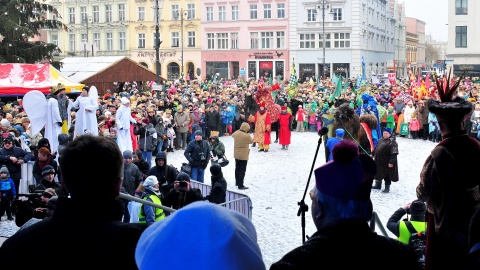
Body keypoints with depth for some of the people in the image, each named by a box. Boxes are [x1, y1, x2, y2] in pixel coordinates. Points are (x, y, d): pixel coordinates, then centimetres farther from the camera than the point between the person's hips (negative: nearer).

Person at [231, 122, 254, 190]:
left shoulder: (236, 133, -5)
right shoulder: (247, 136, -23)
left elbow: (233, 135, 20)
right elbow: (251, 141, -4)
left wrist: (239, 131, 18)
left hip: (236, 154, 7)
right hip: (243, 155, -6)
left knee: (237, 168, 20)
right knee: (242, 170, -1)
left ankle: (237, 182, 33)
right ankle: (240, 185, -1)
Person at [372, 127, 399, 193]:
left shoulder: (392, 142, -17)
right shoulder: (381, 140, 9)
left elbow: (394, 153, -21)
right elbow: (376, 148, 22)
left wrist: (391, 162, -25)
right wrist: (373, 155, 21)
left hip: (387, 163, -8)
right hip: (379, 161, 8)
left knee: (387, 175, 4)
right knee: (379, 173, 20)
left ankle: (387, 187, 15)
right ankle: (378, 185, 36)